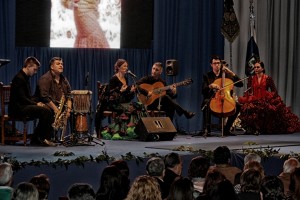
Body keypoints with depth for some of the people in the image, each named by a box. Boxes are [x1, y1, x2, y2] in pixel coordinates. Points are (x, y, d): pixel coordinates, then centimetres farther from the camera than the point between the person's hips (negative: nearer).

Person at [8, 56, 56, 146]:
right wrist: (36, 104, -15)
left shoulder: (25, 78, 18)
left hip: (24, 106, 11)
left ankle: (36, 139, -1)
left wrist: (37, 102, 4)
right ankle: (41, 138, -12)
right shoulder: (19, 78, -14)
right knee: (46, 111, -23)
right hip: (18, 108, -11)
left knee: (47, 111, 0)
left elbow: (28, 96, 22)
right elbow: (22, 98, -21)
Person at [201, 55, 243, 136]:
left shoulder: (227, 74, 14)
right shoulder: (207, 76, 10)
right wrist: (210, 86, -23)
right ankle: (207, 129, -30)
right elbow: (203, 91, -3)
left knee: (237, 106, -23)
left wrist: (232, 73, -3)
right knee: (206, 105, -36)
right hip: (211, 99, -2)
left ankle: (227, 129, -13)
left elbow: (240, 84, 5)